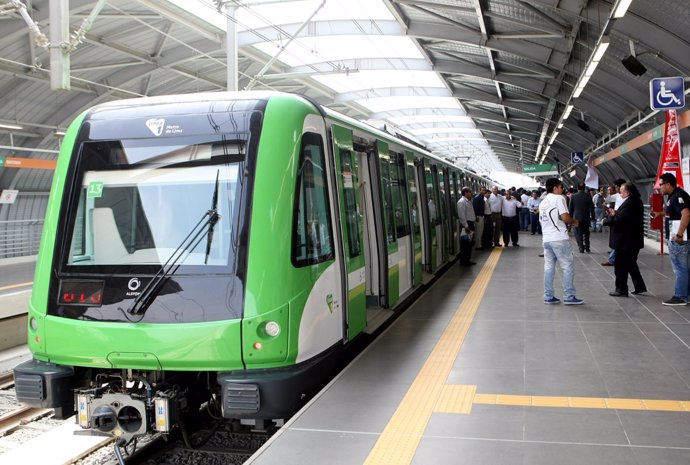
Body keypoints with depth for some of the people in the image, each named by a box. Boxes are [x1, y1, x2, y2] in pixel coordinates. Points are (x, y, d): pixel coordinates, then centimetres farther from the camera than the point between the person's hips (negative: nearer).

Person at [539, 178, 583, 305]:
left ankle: (548, 297, 9)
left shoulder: (543, 202, 19)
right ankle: (569, 297, -1)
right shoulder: (559, 198, -5)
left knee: (549, 267, 9)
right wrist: (574, 221, 4)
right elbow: (565, 217, -16)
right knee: (568, 267, -1)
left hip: (546, 238, 8)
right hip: (559, 238, -8)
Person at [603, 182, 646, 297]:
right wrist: (615, 214, 7)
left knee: (621, 266, 1)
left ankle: (621, 290, 7)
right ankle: (640, 286, 25)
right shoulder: (637, 202, 10)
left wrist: (606, 220, -11)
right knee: (631, 264, 22)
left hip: (625, 241, -10)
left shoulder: (629, 203, -21)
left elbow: (618, 220, -26)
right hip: (635, 240, 10)